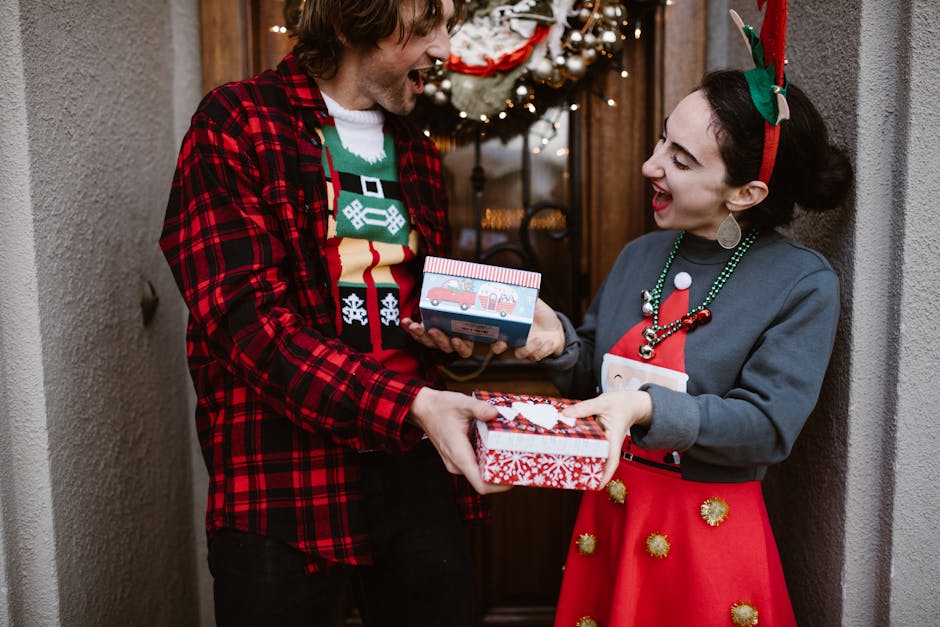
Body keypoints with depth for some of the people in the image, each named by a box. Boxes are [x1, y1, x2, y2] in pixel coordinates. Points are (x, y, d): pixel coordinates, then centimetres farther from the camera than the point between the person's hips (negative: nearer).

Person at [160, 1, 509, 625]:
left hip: (418, 466, 6)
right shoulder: (237, 125, -5)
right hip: (287, 480, -5)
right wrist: (409, 404, -23)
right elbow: (246, 318, -15)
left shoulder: (418, 152, 15)